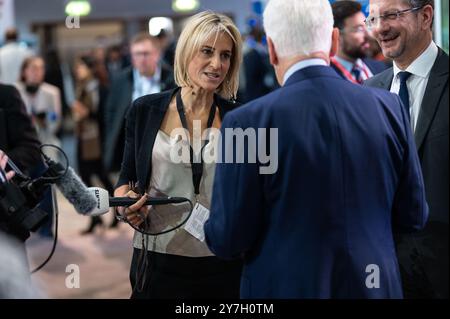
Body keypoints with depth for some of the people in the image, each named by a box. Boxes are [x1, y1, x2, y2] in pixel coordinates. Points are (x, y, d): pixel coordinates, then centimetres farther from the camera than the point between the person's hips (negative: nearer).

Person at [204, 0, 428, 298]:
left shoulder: (247, 122, -17)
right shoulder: (389, 107, -7)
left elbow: (228, 240, -13)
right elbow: (414, 216, 1)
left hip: (287, 287, -3)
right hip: (375, 285, 3)